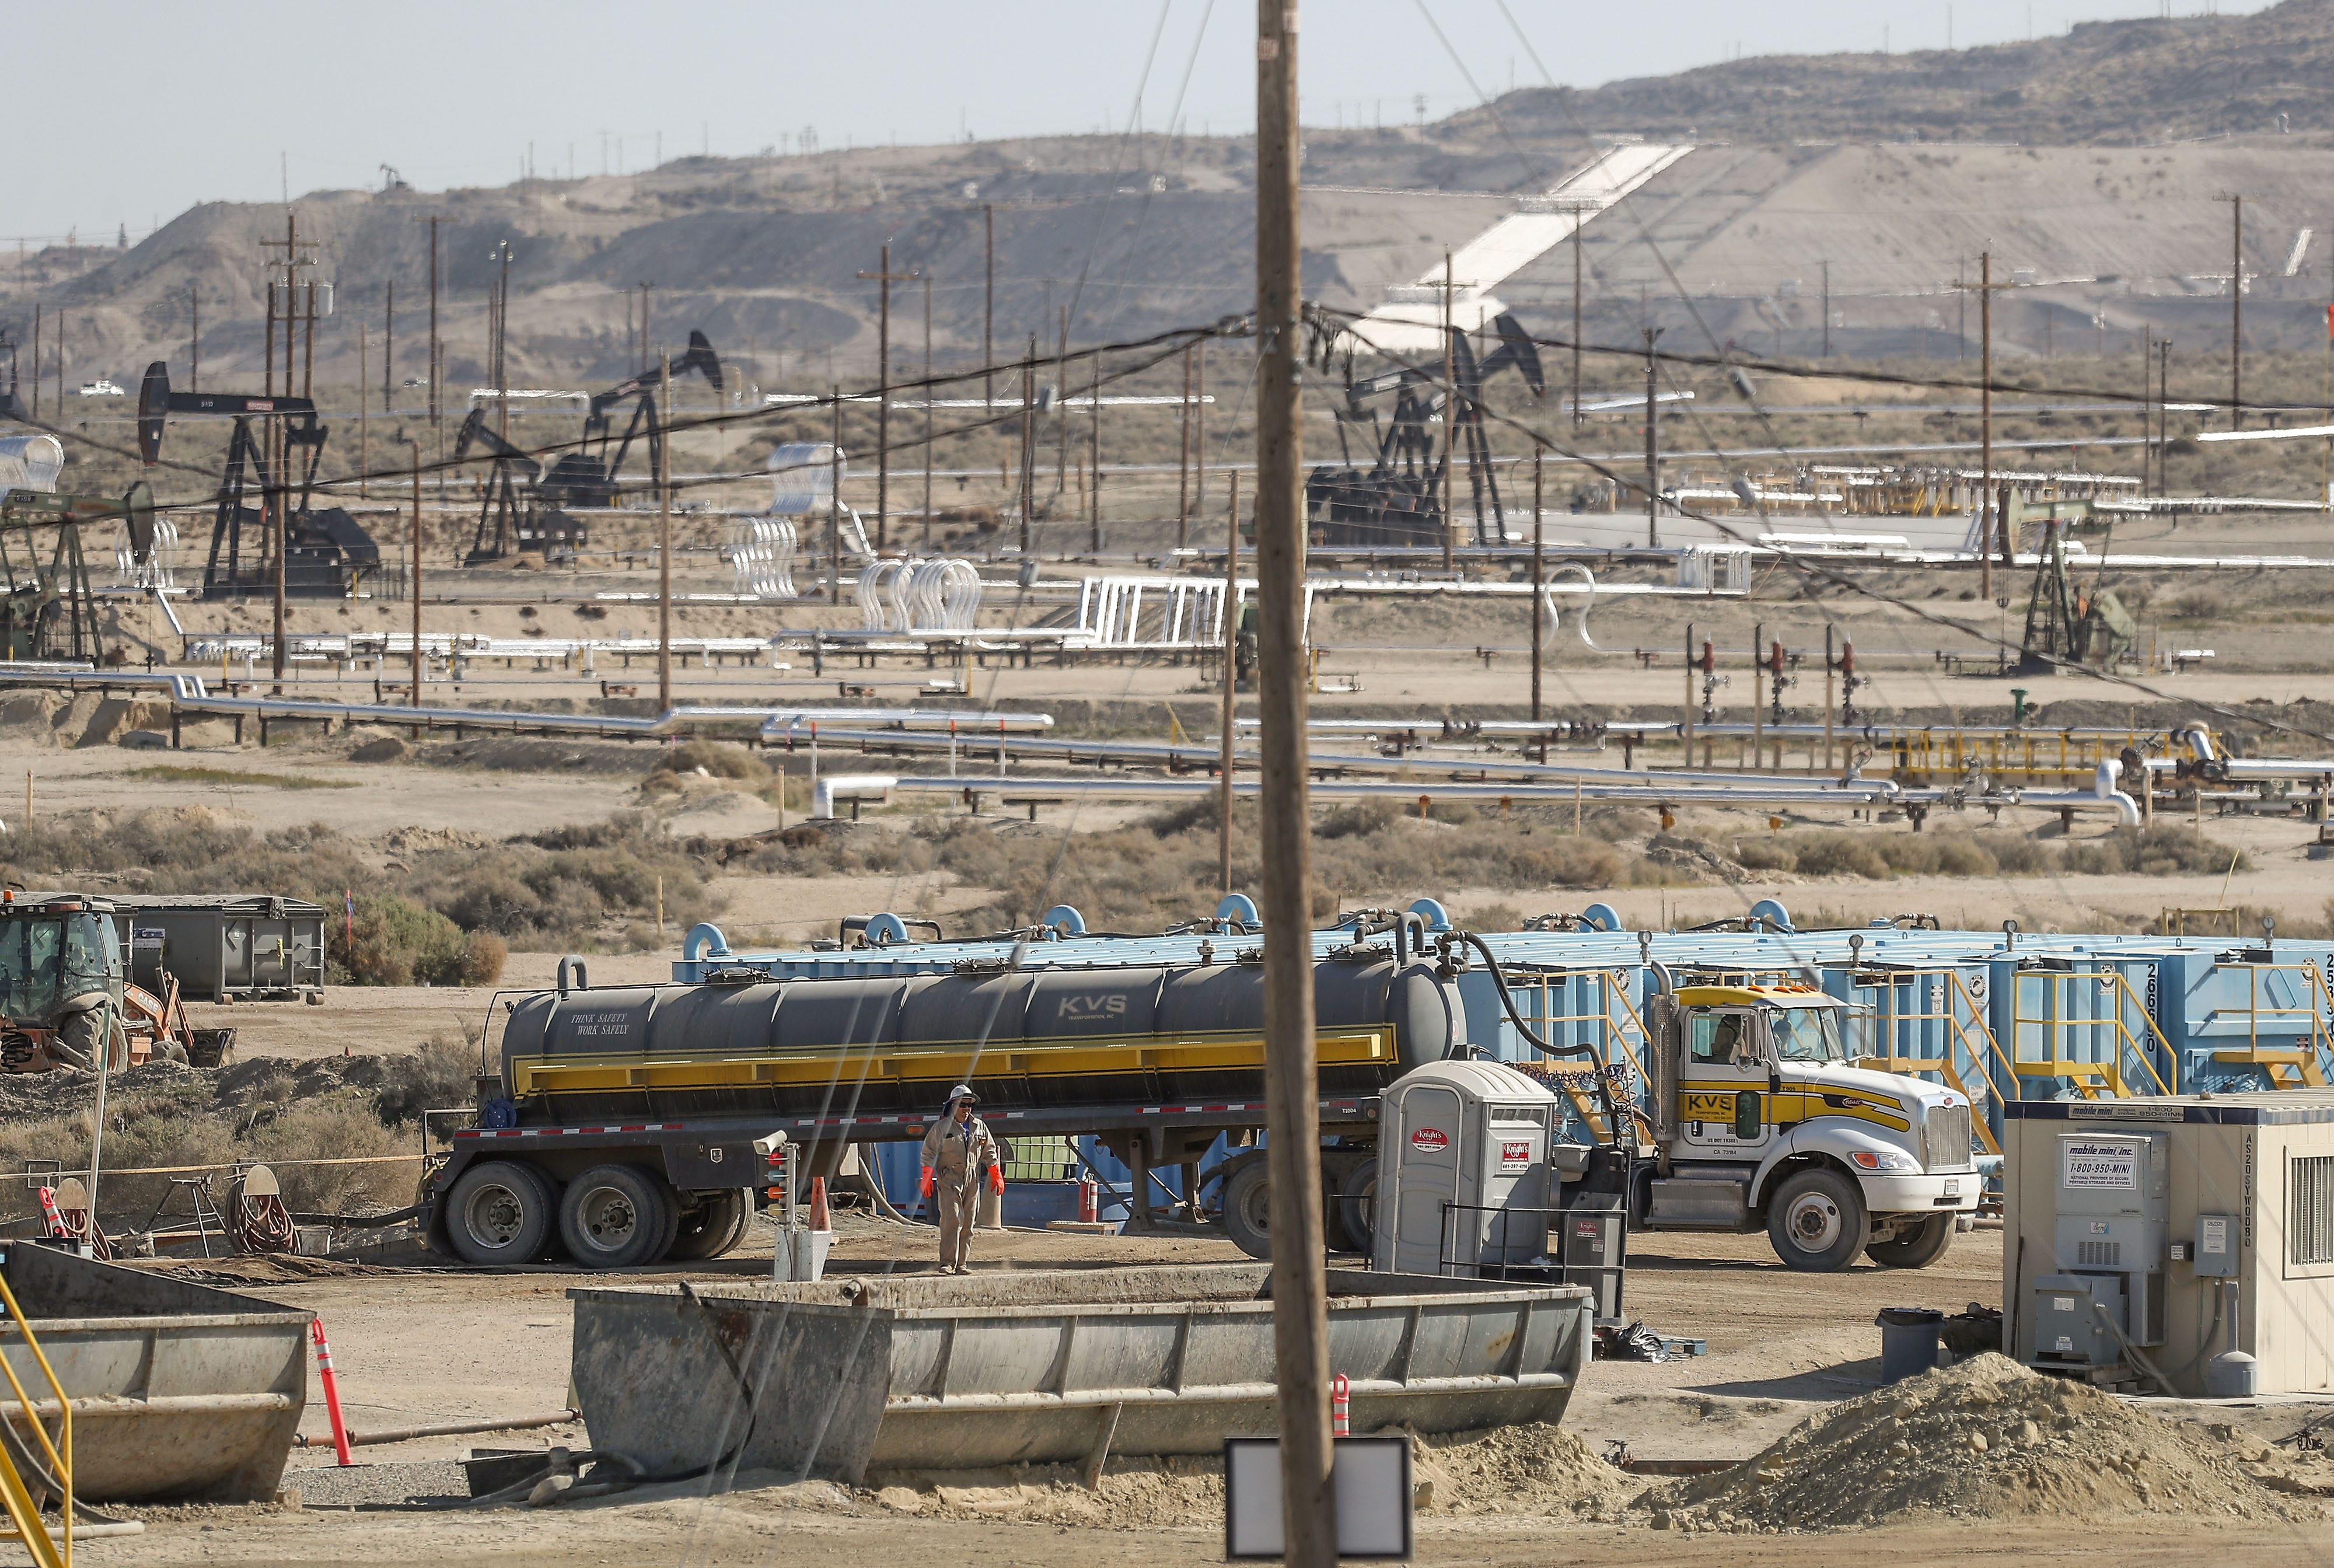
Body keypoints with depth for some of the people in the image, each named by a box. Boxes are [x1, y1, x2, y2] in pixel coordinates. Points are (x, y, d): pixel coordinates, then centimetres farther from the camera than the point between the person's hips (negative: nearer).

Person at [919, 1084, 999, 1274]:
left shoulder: (979, 1127, 12)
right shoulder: (942, 1127, -1)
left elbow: (989, 1152, 19)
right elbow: (929, 1153, -1)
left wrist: (996, 1175, 12)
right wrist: (927, 1179, -9)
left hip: (972, 1180, 5)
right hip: (949, 1180, -5)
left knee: (967, 1223, 4)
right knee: (952, 1219, -16)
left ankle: (959, 1264, 10)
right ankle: (948, 1263, -18)